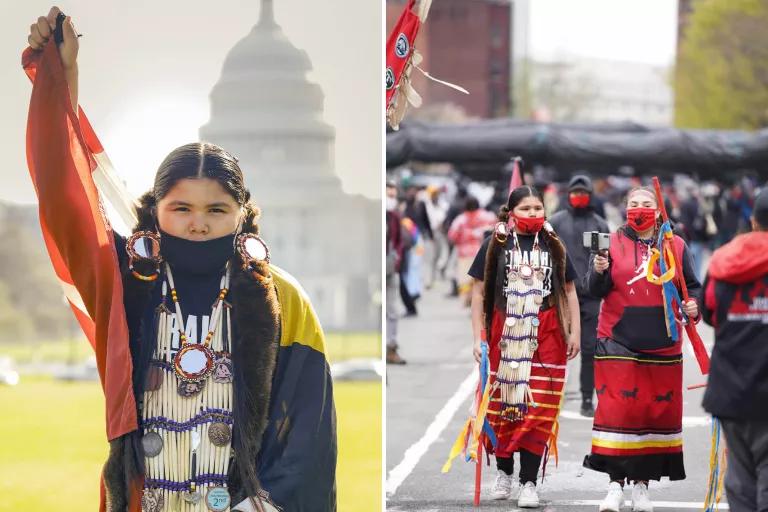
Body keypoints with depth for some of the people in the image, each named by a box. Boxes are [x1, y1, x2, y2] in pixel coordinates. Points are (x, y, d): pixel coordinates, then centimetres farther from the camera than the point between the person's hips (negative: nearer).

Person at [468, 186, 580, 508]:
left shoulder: (553, 246, 10)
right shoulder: (496, 245, 4)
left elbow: (569, 290, 16)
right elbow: (479, 292, 5)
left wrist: (574, 332, 9)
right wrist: (478, 337, 0)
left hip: (546, 336, 1)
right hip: (504, 336, -1)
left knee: (539, 410, -5)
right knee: (502, 406, 2)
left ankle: (529, 482, -3)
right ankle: (504, 471, 21)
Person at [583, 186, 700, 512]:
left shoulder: (676, 246, 8)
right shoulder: (613, 243, 4)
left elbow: (691, 287, 12)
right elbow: (597, 291, 1)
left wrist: (692, 305, -9)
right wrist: (599, 272, -20)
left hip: (662, 347, 2)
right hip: (618, 343, -2)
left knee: (659, 410, 4)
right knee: (616, 410, -8)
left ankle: (642, 484, 14)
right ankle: (616, 484, -4)